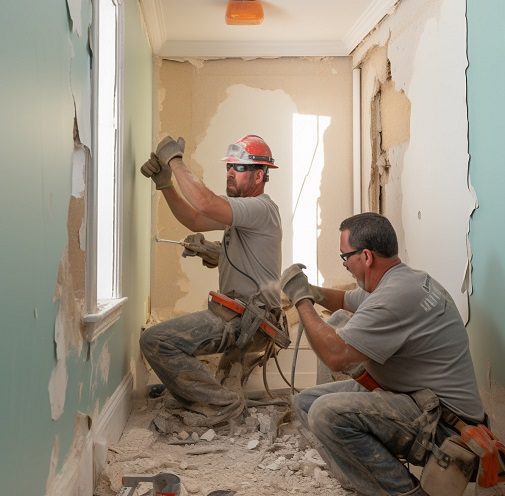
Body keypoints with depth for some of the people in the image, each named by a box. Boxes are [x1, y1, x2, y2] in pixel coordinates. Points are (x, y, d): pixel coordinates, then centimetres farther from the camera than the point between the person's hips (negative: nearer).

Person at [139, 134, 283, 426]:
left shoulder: (261, 208, -14)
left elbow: (205, 203, -29)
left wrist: (174, 160, -17)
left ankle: (222, 403, -9)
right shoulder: (245, 210, 19)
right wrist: (165, 183, 7)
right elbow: (194, 220, 18)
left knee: (155, 341, -18)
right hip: (237, 315, 11)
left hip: (248, 321, -11)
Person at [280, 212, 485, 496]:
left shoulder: (396, 296, -25)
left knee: (327, 413, -28)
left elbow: (335, 356, -27)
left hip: (442, 419, -10)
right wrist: (313, 291, 5)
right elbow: (347, 300, 25)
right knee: (306, 402, 7)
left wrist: (302, 299, -15)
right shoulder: (399, 281, 7)